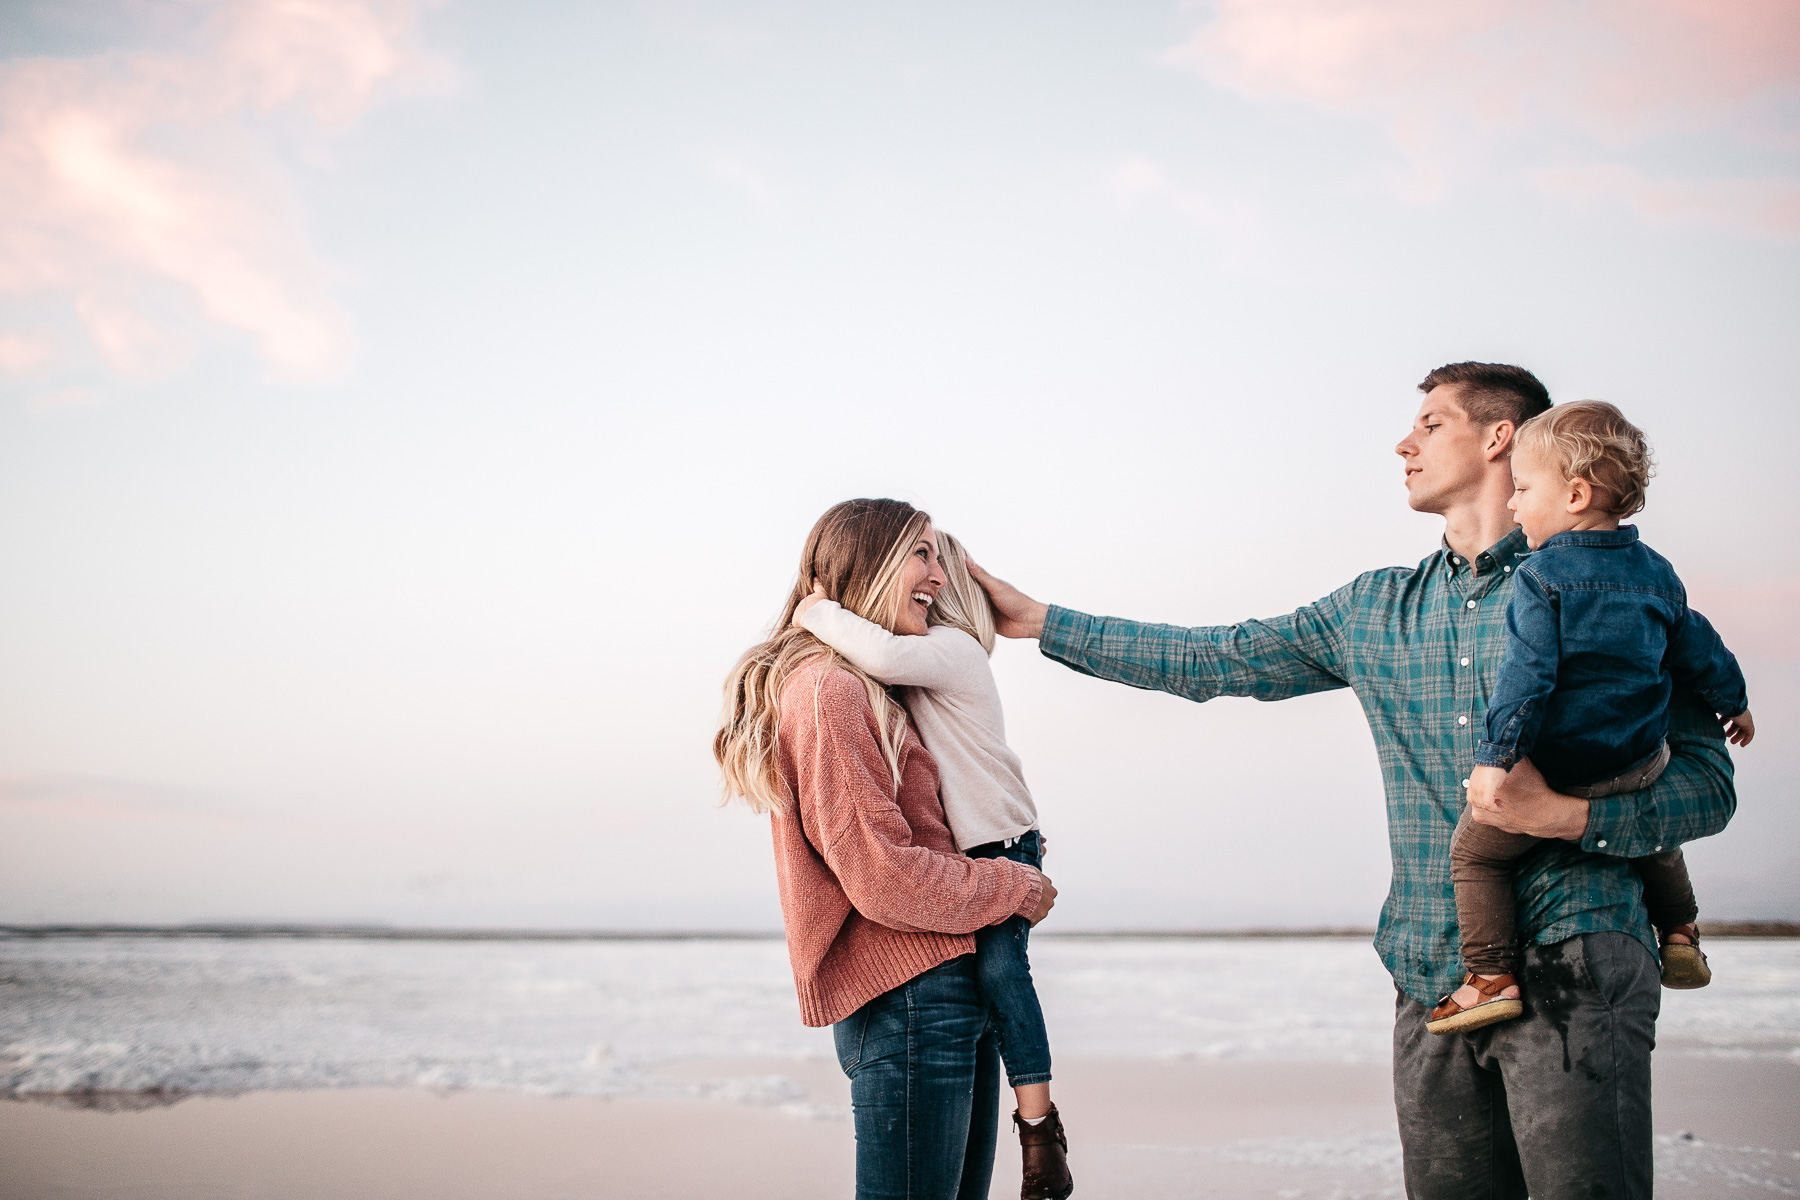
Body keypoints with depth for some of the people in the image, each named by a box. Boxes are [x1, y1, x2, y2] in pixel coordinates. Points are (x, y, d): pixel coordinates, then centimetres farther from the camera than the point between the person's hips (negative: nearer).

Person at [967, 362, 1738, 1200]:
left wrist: (1569, 813, -17)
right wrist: (1041, 621, 23)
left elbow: (1709, 780, 0)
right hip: (1431, 976, 5)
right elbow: (1211, 660, 22)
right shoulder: (1375, 608, 17)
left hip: (1571, 968, -4)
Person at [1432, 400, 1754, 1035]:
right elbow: (1699, 651, 18)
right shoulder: (1657, 574, 6)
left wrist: (1496, 757, -22)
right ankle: (1680, 936, 36)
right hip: (1641, 766, 6)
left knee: (1475, 851, 6)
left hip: (1555, 769, -6)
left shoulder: (1540, 576, -13)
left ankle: (1491, 977, -2)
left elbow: (1527, 673, -21)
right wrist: (1734, 703, 36)